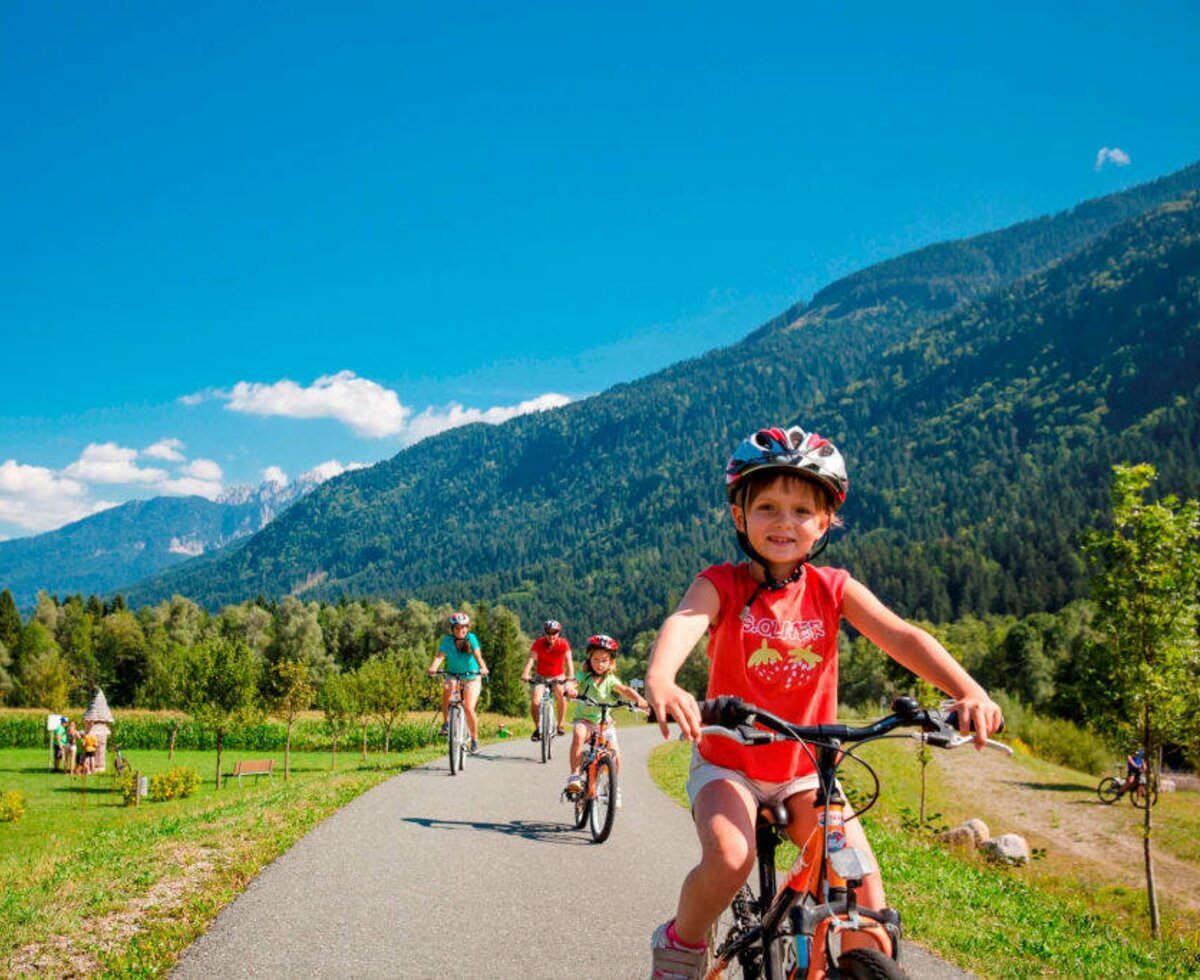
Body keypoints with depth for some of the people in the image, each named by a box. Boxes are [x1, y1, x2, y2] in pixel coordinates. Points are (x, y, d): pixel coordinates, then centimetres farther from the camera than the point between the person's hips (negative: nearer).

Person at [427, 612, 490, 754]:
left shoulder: (471, 638, -15)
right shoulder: (448, 639, -12)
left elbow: (477, 655, -28)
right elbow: (440, 655, -25)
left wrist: (483, 668, -48)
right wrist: (433, 667, -46)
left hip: (472, 678, -1)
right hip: (453, 676, 1)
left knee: (468, 708, -16)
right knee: (446, 688, -33)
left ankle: (474, 738, 7)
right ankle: (445, 722, -18)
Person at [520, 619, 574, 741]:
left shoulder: (563, 644, -17)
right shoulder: (538, 643, -17)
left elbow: (568, 660, -29)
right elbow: (531, 659, -30)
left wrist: (570, 676, -47)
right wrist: (525, 674, -48)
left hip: (558, 677, 0)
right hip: (541, 677, 0)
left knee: (561, 695, -28)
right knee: (535, 702, -20)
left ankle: (560, 725, -8)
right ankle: (537, 729, 3)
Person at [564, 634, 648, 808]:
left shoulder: (610, 680, -2)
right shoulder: (583, 676, -7)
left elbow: (625, 690, -18)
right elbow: (572, 683, -27)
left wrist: (638, 699, -39)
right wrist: (570, 689, -52)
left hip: (605, 722, 2)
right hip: (584, 719, -2)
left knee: (615, 752, -15)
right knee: (579, 734, -35)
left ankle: (614, 788, 8)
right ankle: (575, 777, -30)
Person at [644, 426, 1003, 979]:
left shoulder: (832, 590, -6)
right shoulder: (722, 585, -13)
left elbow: (901, 636, -19)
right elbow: (683, 622, -34)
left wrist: (968, 691, -37)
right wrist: (660, 682, -57)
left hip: (805, 772, 3)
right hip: (727, 765, -2)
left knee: (862, 881, -15)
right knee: (728, 859, -28)